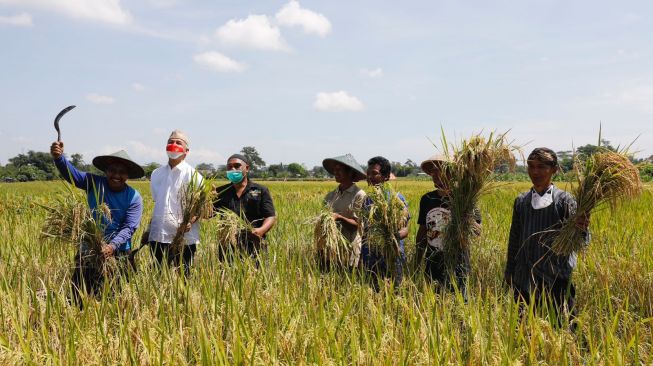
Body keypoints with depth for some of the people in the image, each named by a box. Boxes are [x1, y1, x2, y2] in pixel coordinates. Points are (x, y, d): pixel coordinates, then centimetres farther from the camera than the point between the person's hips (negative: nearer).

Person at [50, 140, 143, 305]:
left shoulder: (134, 197, -8)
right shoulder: (95, 183, -5)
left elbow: (129, 228, -15)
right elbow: (71, 173, -20)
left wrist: (112, 246, -31)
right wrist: (58, 157, -40)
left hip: (119, 252, -1)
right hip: (88, 248, 1)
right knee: (80, 293, 5)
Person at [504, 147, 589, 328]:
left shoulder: (564, 200, -5)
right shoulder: (521, 201, 7)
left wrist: (581, 230, -34)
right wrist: (509, 272, 17)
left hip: (557, 277, -4)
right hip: (525, 278, 4)